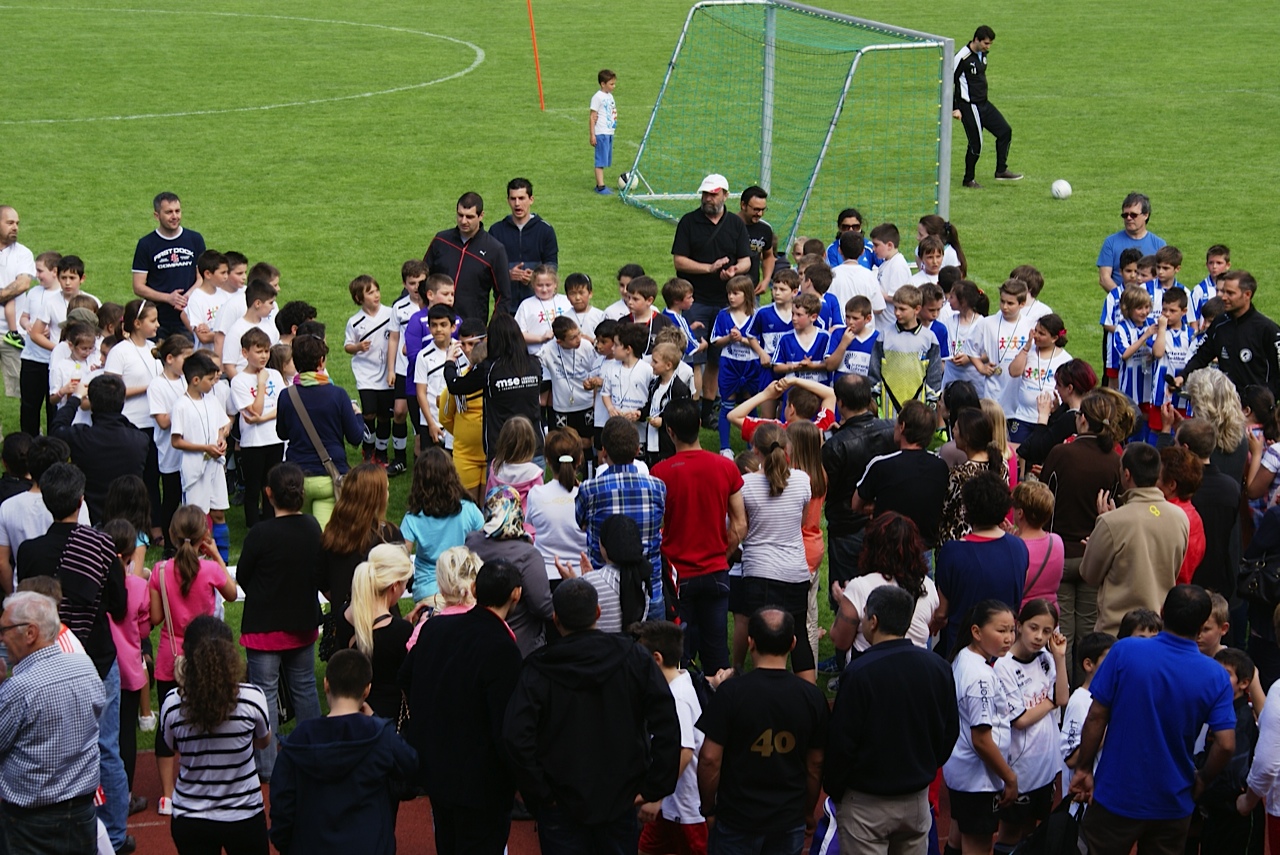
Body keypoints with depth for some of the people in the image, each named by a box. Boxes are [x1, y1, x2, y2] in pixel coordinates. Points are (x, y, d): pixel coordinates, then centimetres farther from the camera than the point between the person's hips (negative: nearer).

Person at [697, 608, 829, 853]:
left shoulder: (731, 692, -14)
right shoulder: (812, 697, -5)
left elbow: (710, 758, -13)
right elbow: (816, 764, 3)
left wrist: (708, 805, 2)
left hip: (736, 819, -3)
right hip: (790, 821, 3)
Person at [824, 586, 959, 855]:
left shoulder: (860, 673, -20)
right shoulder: (938, 667, -2)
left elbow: (841, 742, -15)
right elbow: (950, 732, 9)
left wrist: (833, 789, 0)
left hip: (867, 803, -5)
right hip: (917, 800, 5)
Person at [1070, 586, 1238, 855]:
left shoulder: (1124, 652, -14)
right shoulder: (1216, 677, -10)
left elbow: (1096, 717, -11)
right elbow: (1226, 745, -13)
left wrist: (1084, 768, 2)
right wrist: (1201, 780, 5)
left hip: (1116, 797, -1)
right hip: (1173, 804, 2)